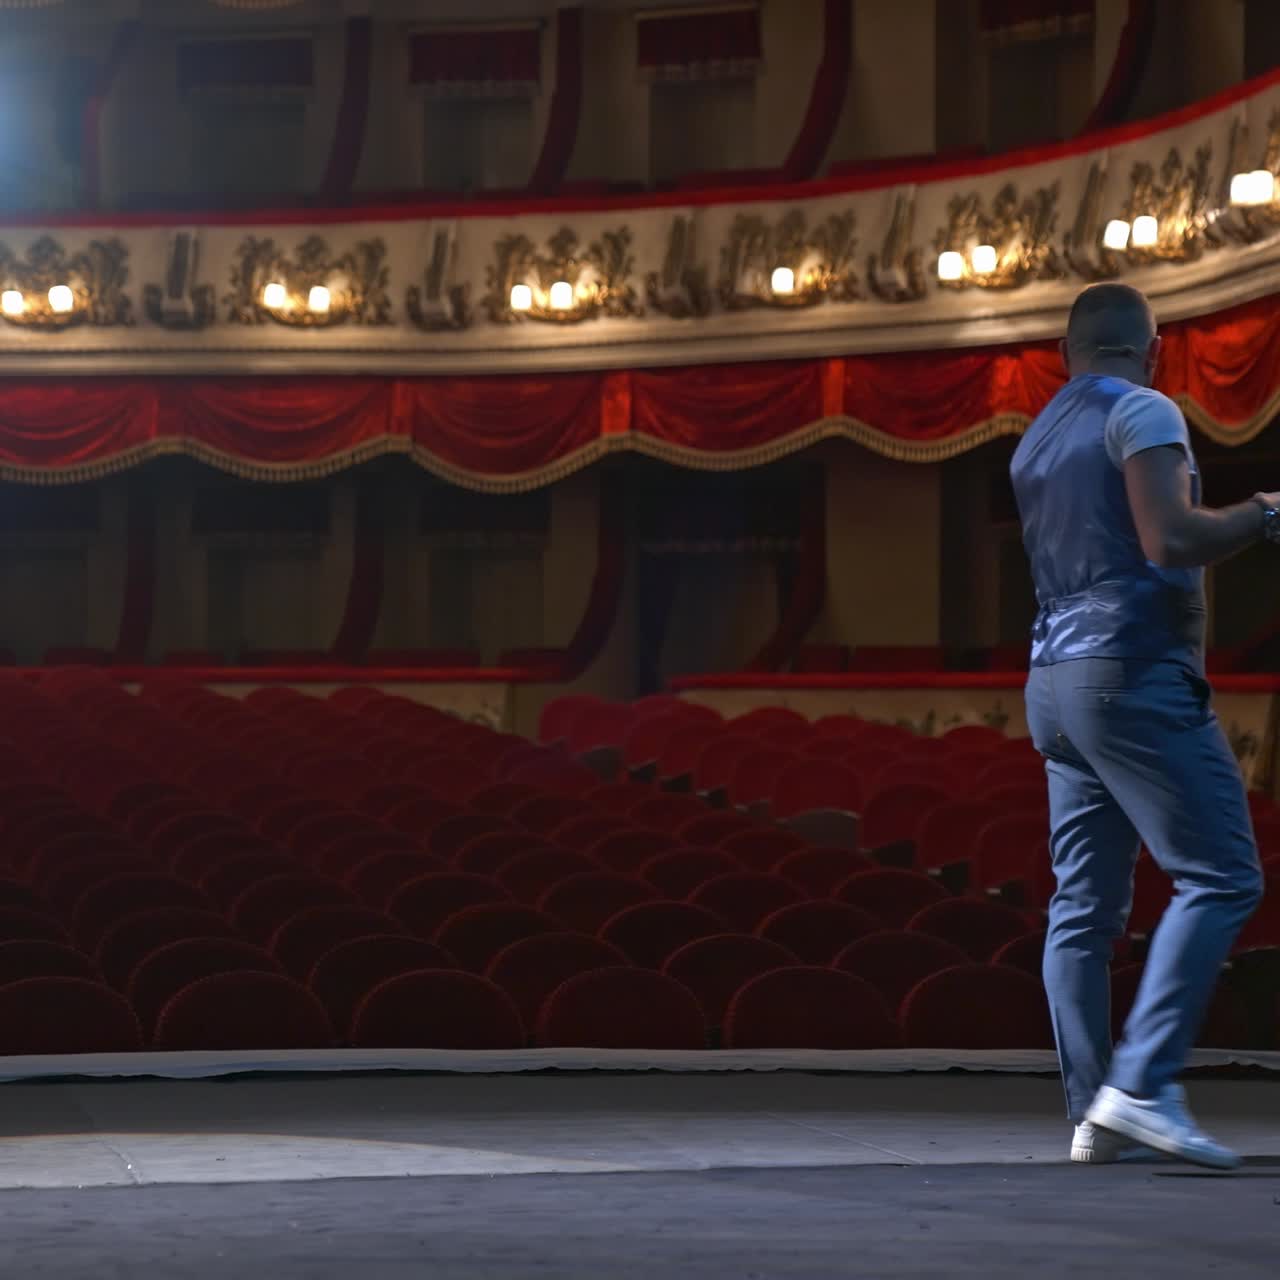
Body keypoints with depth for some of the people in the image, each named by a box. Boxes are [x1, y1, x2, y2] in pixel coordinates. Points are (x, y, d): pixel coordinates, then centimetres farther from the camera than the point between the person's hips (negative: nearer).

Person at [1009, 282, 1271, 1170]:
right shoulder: (1142, 414, -6)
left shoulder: (1038, 439, 20)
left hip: (1056, 680, 9)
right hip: (1135, 670, -9)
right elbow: (1170, 539, -19)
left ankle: (1095, 1114, 2)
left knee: (1085, 905, 5)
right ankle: (1143, 1083, -20)